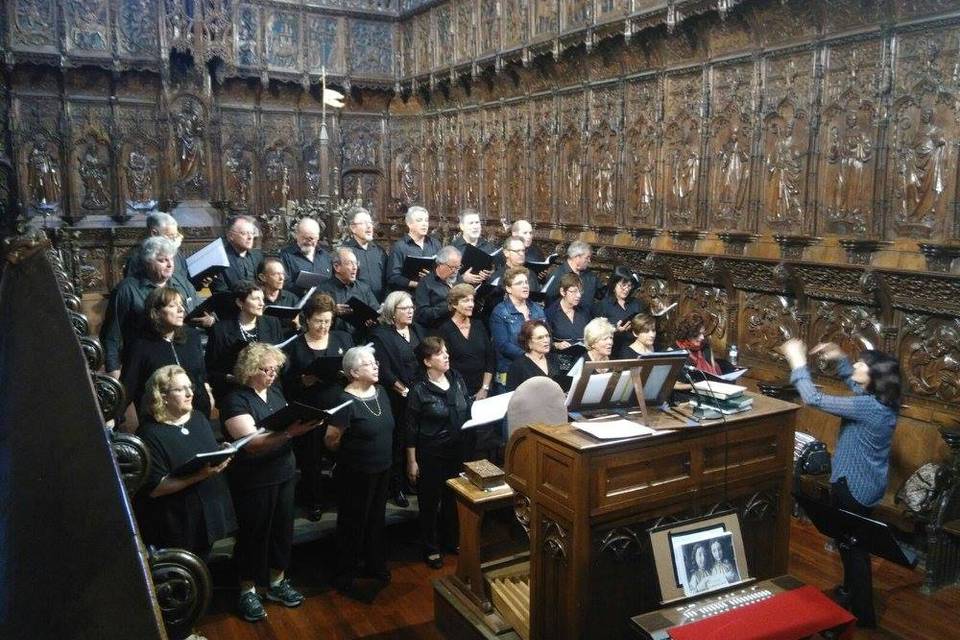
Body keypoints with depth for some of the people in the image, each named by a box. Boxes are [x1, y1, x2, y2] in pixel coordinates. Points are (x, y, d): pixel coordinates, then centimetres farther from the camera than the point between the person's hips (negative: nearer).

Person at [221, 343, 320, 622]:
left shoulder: (274, 392, 6)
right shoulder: (236, 401, -16)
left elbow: (288, 423, 13)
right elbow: (251, 443, -26)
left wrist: (304, 422, -10)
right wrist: (289, 433, -37)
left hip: (284, 474, 7)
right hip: (254, 482, -7)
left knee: (283, 529, 16)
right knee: (254, 534, 8)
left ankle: (277, 583, 35)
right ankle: (248, 591, 26)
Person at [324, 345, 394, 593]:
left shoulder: (381, 392, 2)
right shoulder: (346, 401, -21)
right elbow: (330, 442, -14)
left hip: (382, 470, 7)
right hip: (356, 474, -7)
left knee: (376, 519, 21)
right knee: (353, 524, 8)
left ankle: (375, 564, 39)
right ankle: (346, 575, 25)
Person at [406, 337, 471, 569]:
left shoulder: (456, 378, 0)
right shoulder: (419, 390, -14)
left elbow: (468, 410, 11)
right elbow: (411, 429, -9)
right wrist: (412, 461, -9)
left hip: (458, 451, 5)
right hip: (431, 454, -5)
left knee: (454, 498, 18)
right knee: (430, 502, 9)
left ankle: (451, 540, 38)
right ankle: (431, 549, 26)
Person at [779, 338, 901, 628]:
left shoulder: (867, 406, -30)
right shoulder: (881, 400, -3)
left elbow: (815, 399, -30)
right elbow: (855, 384, 20)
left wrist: (797, 361, -22)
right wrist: (839, 358, 6)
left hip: (853, 487, -9)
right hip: (864, 483, 9)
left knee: (853, 546, 6)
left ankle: (862, 614, 20)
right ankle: (850, 591, 46)